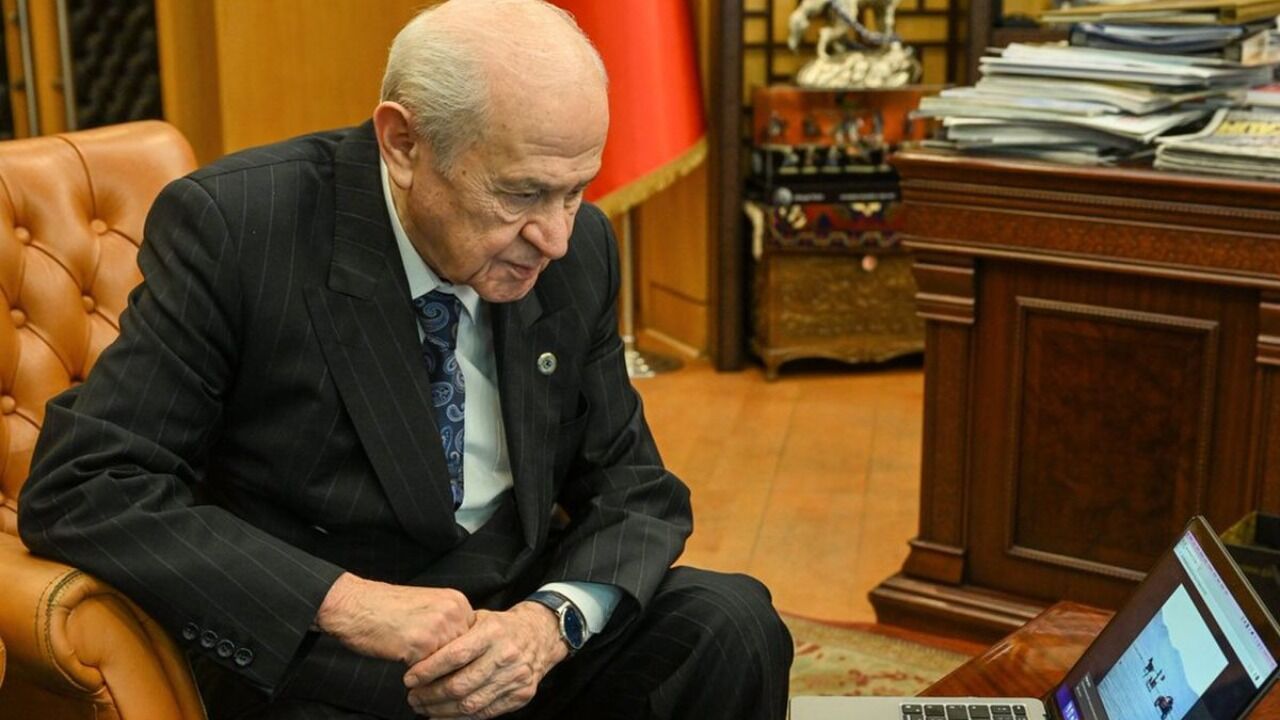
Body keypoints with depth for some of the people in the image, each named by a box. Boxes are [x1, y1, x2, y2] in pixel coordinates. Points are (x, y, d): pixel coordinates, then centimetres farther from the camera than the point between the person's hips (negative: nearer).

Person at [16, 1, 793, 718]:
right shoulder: (231, 226, -16)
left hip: (515, 626, 4)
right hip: (304, 651, -3)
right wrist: (349, 602, -26)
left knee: (730, 624, -19)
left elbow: (634, 488, 3)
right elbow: (81, 486, -17)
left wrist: (552, 618, -19)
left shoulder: (579, 248, -3)